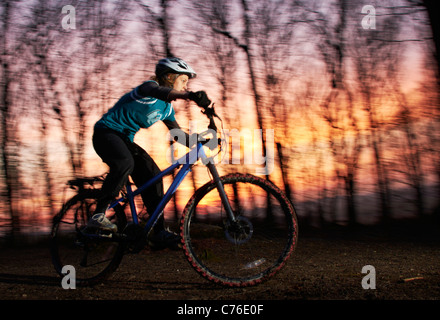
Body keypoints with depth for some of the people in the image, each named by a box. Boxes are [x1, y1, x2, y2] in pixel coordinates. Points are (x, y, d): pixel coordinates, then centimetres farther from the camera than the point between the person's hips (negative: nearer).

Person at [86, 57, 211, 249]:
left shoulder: (166, 107, 10)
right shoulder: (149, 87, -18)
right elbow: (159, 92, -43)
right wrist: (191, 96, -61)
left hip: (124, 139, 9)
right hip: (106, 132, -9)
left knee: (152, 175, -6)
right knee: (124, 163, -36)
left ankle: (159, 232, -2)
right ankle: (98, 215, -27)